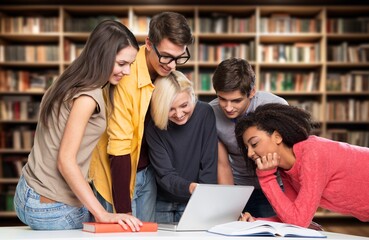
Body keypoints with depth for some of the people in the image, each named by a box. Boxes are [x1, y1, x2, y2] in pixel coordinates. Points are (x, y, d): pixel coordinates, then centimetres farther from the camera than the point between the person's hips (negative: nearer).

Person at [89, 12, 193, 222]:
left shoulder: (168, 73, -5)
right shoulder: (126, 78, -26)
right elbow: (119, 148, -25)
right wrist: (123, 210, -24)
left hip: (148, 171, 6)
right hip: (119, 173, -6)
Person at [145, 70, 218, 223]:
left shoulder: (204, 113, -14)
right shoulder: (154, 127, -14)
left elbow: (209, 165, -14)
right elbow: (165, 175, -19)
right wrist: (190, 188, -40)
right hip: (161, 204, 0)